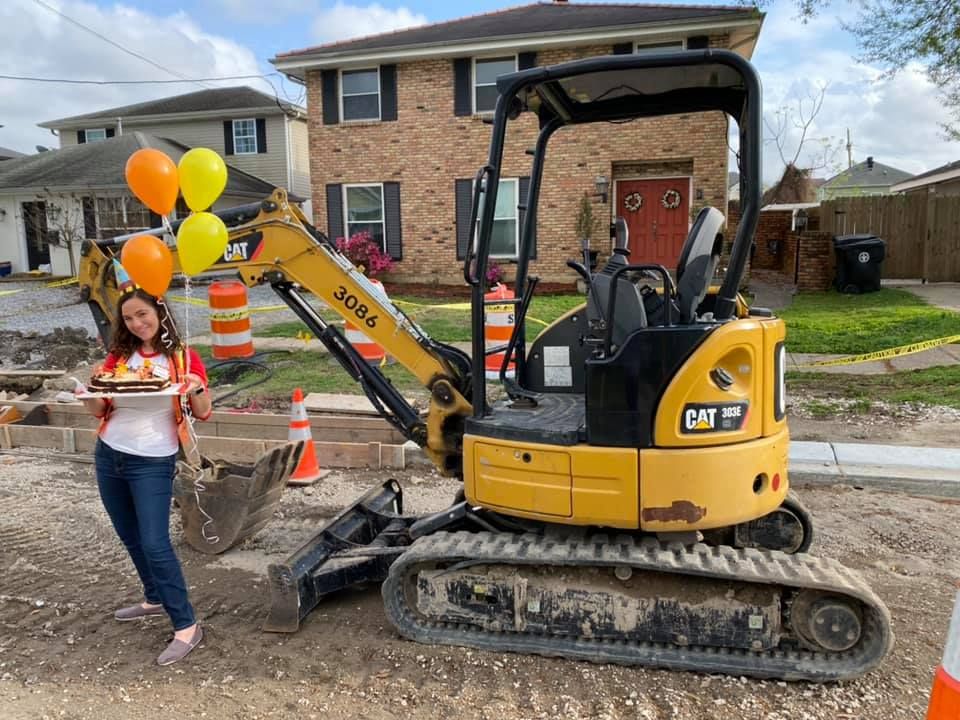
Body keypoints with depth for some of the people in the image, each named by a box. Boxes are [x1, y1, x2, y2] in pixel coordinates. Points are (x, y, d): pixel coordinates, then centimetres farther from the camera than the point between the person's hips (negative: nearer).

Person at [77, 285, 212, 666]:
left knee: (155, 543, -9)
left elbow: (203, 413, -7)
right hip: (108, 457, 6)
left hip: (153, 462, -5)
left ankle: (187, 626, -1)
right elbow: (100, 409, 7)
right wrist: (88, 396, -15)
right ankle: (155, 599, 38)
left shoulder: (183, 358, -9)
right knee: (131, 538, 17)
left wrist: (196, 390, -28)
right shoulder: (119, 355, 3)